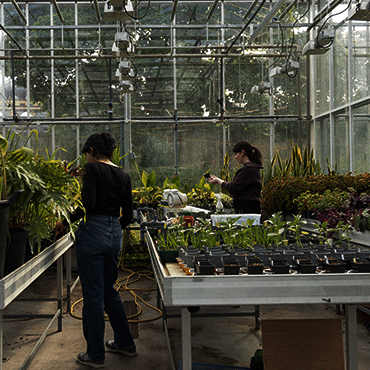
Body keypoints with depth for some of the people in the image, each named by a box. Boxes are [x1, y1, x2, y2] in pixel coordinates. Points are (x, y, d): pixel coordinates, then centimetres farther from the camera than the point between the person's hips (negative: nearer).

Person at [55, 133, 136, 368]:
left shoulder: (92, 168, -7)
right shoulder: (123, 176, 11)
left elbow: (87, 203, -19)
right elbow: (128, 214, 12)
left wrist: (65, 221, -7)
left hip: (93, 232, -7)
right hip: (114, 234, 7)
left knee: (93, 296, 3)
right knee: (109, 291, 21)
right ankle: (125, 342, 31)